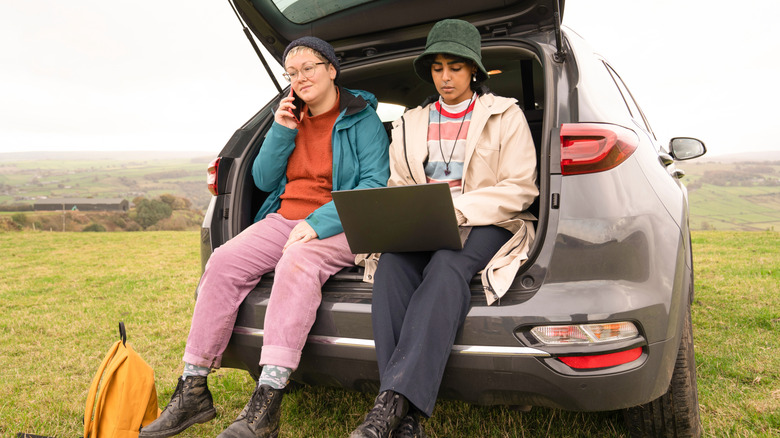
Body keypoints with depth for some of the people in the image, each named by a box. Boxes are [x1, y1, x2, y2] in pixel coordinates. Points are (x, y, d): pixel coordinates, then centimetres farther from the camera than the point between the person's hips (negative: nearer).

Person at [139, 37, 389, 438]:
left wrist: (318, 223, -21)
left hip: (338, 226, -5)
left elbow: (375, 183, -11)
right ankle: (193, 390, -12)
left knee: (297, 263, -37)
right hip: (284, 219, 6)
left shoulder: (361, 119, 1)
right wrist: (282, 131, 3)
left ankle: (266, 404, -38)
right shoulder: (292, 116, 19)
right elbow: (263, 181, 17)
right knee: (223, 262, -18)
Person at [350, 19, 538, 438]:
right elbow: (398, 187, 17)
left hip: (486, 224, -2)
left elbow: (520, 189, 0)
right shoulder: (411, 124, 21)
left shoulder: (505, 116, 10)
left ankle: (394, 399, -41)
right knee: (392, 264, -32)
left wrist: (460, 209, -16)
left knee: (446, 266, -37)